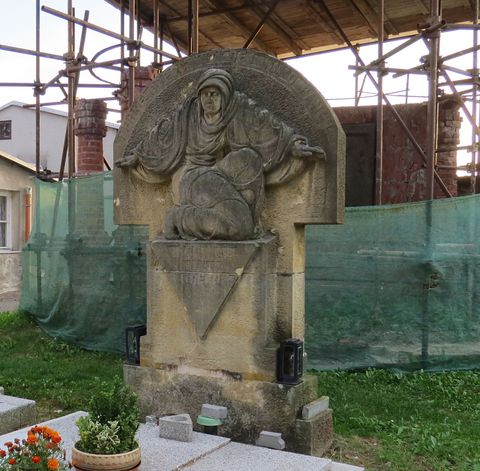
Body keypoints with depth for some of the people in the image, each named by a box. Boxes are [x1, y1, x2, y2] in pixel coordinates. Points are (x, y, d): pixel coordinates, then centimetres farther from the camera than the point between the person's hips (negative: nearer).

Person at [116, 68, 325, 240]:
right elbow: (162, 133, 7)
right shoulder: (189, 113, -3)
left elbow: (269, 126, -17)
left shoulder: (241, 109, -7)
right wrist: (137, 155, 14)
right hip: (197, 179, -3)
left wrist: (295, 142, -31)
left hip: (225, 176, 3)